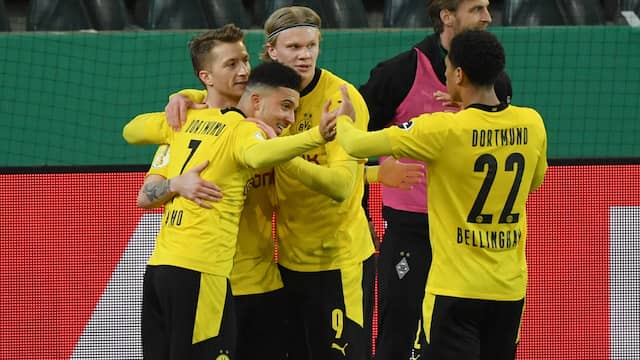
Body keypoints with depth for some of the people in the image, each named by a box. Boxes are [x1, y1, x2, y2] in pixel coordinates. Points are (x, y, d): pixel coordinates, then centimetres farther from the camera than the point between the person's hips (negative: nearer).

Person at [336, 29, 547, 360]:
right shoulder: (532, 124, 0)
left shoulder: (443, 130, -15)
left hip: (456, 289, -5)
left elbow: (357, 145, -11)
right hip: (511, 289, 5)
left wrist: (342, 120, 13)